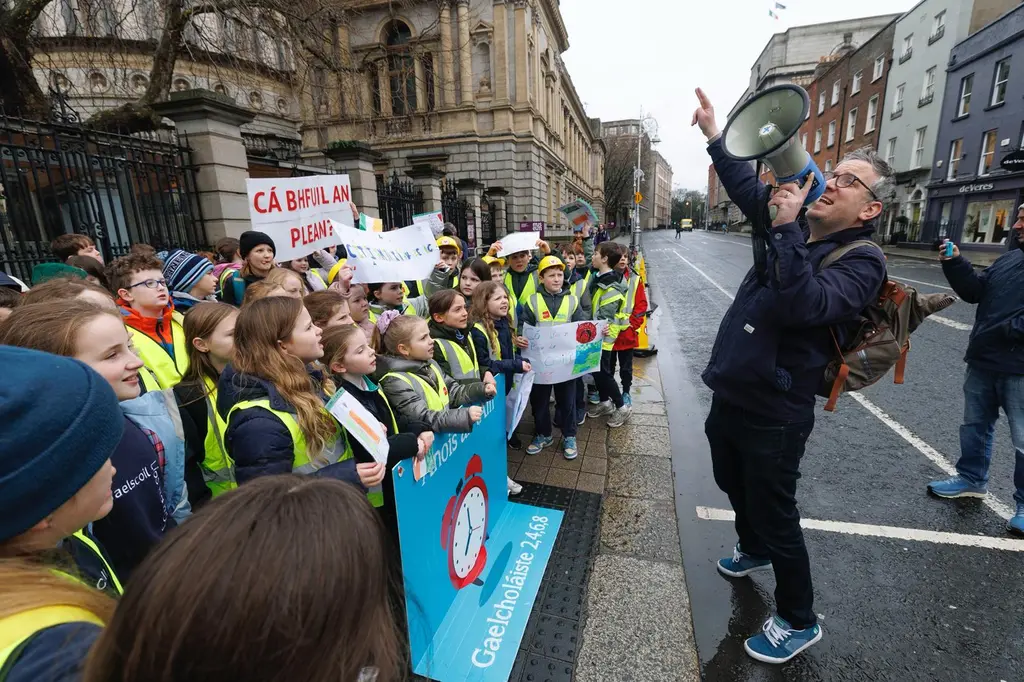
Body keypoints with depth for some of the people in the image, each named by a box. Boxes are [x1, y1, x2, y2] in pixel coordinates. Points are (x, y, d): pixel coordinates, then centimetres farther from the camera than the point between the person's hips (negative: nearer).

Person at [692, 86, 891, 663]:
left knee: (774, 509, 6)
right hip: (730, 394, 8)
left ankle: (799, 620, 31)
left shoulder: (862, 262, -15)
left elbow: (803, 305, -33)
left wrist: (787, 229, -31)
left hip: (775, 411, -8)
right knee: (734, 483, 27)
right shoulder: (799, 229, 6)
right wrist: (715, 137, 8)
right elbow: (749, 188, 15)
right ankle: (753, 550, 55)